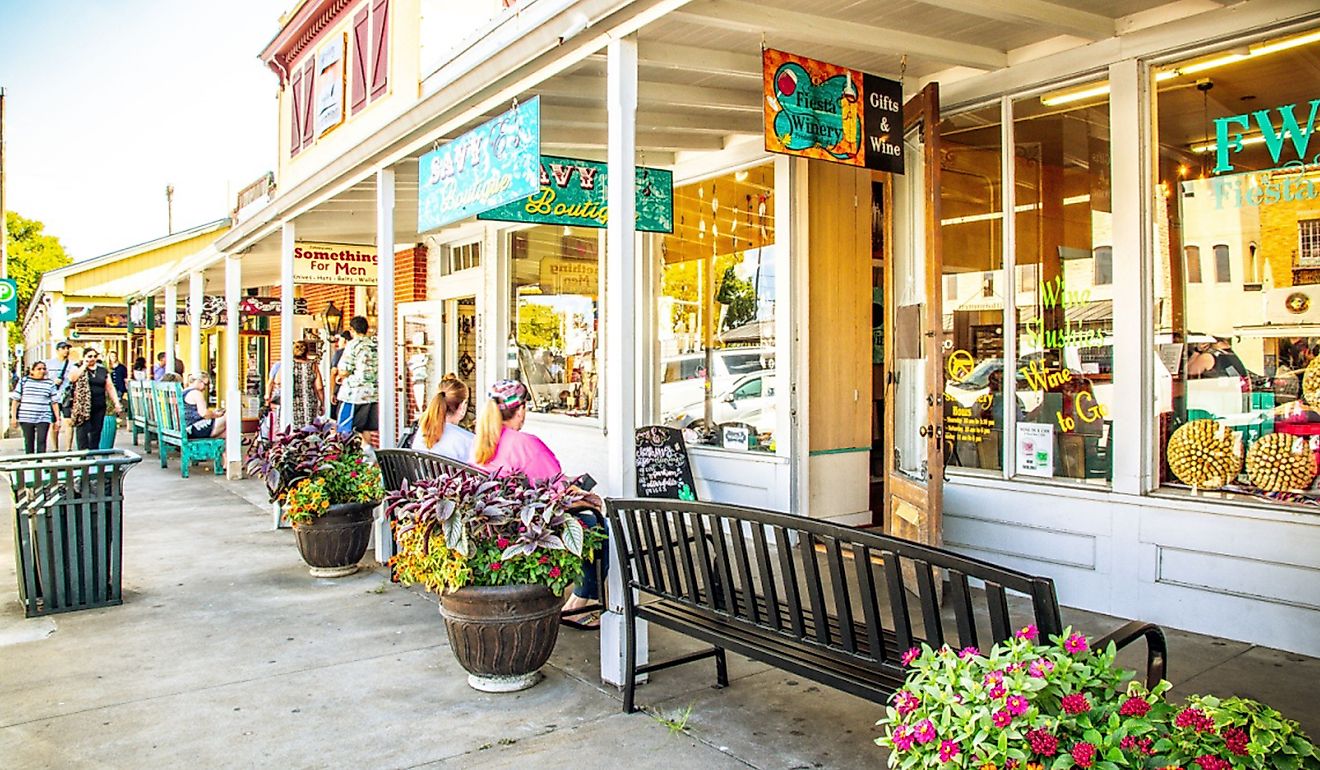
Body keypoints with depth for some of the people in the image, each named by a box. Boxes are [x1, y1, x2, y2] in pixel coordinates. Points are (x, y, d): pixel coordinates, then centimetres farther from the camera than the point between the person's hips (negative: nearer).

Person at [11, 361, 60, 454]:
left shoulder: (50, 383, 7)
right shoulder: (24, 380, 6)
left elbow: (54, 402, 6)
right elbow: (16, 399, 6)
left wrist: (57, 419, 2)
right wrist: (14, 416, 1)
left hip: (43, 418, -1)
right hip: (26, 418, 1)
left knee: (41, 442, -10)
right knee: (29, 442, 7)